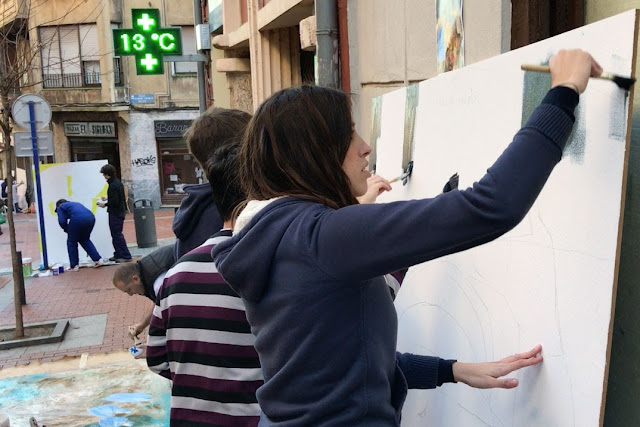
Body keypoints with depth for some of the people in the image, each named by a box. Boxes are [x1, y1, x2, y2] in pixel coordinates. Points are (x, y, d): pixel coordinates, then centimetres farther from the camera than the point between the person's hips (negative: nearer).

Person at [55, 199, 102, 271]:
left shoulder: (60, 207, 22)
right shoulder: (76, 203, 40)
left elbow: (62, 221, 7)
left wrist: (67, 230, 23)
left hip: (78, 219, -6)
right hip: (91, 217, 6)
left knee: (72, 242, 13)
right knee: (85, 240, 25)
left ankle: (74, 266, 17)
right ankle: (98, 259, 16)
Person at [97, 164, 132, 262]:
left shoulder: (113, 186, -20)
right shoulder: (118, 182, 10)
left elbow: (114, 202, -24)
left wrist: (105, 204, -10)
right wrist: (107, 199, 16)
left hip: (116, 213, -10)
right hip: (120, 211, 10)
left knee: (117, 234, -4)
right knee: (115, 234, 17)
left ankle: (126, 256, -1)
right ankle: (118, 254, 23)